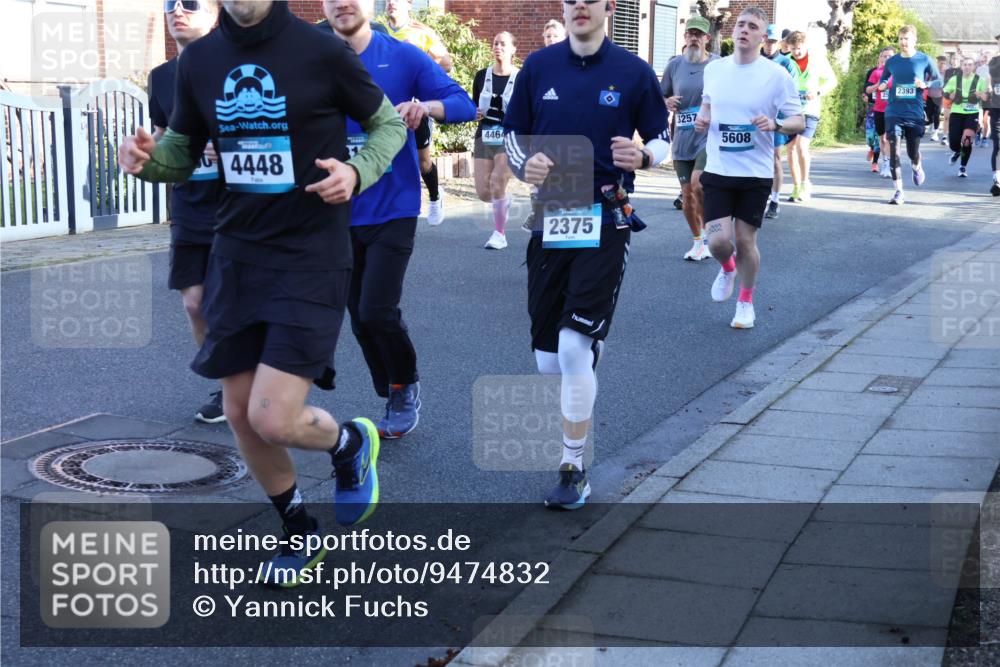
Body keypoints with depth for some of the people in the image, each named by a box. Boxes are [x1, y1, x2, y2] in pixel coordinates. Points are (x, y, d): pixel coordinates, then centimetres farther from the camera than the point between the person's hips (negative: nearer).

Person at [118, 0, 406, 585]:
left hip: (312, 256, -5)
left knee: (274, 419, -13)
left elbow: (388, 123, 3)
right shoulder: (199, 60, 3)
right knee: (241, 416, 9)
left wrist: (357, 173, -17)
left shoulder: (322, 52, -10)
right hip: (237, 255, 5)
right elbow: (182, 153, 12)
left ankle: (351, 444, 23)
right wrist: (147, 158, -11)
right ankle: (299, 534, 33)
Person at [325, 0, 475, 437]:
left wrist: (425, 106, -27)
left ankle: (407, 385, 15)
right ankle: (394, 403, 26)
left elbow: (464, 105, -6)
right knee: (359, 317, 8)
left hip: (393, 209, -3)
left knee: (377, 310, -13)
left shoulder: (403, 57, -4)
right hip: (341, 214, 4)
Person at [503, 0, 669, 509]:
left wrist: (642, 157, -17)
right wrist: (524, 166, -10)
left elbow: (662, 140, 7)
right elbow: (512, 135, 13)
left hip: (605, 224, -3)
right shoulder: (538, 66, 6)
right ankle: (577, 412, 38)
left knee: (576, 346, -14)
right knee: (548, 358, 6)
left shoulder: (633, 71, 0)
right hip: (549, 222, 3)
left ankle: (574, 470, 0)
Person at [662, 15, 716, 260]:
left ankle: (707, 234, -3)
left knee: (698, 184, -23)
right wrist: (666, 103, -6)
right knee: (687, 193, 8)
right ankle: (698, 242, 26)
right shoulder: (675, 65, 6)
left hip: (709, 136, -4)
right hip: (682, 138, 4)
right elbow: (661, 96, 16)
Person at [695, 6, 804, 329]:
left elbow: (799, 122, -5)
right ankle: (727, 268, 29)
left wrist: (775, 124, -25)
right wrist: (702, 118, 0)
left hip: (756, 173, -2)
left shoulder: (776, 75, -8)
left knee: (745, 240, 4)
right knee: (718, 240, -8)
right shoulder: (714, 69, 3)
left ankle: (746, 303, 27)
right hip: (718, 170, 2)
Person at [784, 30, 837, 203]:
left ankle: (805, 183, 1)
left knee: (801, 146, -16)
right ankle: (796, 188, 14)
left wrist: (818, 92, -11)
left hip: (809, 109, -2)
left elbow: (832, 81, 6)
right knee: (791, 148, 4)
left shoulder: (817, 58, -2)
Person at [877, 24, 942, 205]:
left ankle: (917, 168, 44)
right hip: (894, 113, 1)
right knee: (894, 151, -10)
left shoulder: (924, 60, -1)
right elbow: (883, 78, 21)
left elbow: (938, 80, 7)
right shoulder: (892, 61, 4)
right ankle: (898, 191, -4)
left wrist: (925, 84, -13)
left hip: (915, 114, -1)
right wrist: (882, 85, -2)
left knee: (913, 152, 5)